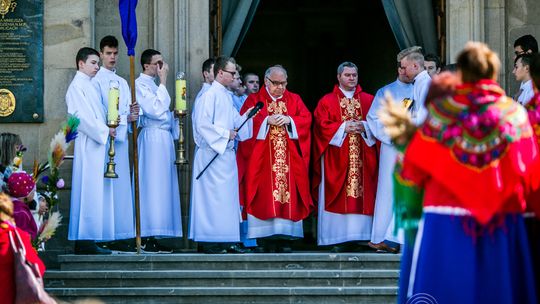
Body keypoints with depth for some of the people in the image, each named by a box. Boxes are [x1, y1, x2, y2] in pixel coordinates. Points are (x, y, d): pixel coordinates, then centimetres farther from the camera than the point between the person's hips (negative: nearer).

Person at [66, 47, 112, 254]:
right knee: (88, 190, -9)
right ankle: (84, 240, -8)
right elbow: (81, 116, -16)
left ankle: (87, 241, 9)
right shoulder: (77, 86, -8)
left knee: (95, 192, 7)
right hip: (88, 144, -9)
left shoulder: (90, 86, 20)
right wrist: (104, 131, -13)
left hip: (98, 142, 9)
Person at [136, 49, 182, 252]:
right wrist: (163, 83, -13)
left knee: (163, 187, 7)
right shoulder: (140, 84, -8)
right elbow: (155, 109, -18)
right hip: (152, 138, -9)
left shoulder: (154, 84, 20)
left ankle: (154, 238, 9)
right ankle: (149, 240, -9)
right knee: (153, 187, -10)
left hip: (165, 138, 9)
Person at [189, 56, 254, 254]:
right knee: (214, 195, -7)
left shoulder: (226, 96, 16)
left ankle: (220, 240, 15)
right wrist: (225, 134, -15)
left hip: (226, 153, 9)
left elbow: (234, 122, 19)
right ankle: (210, 243, -2)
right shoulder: (210, 95, -12)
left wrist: (246, 116, 2)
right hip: (213, 153, -9)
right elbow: (202, 124, -19)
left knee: (225, 196, 10)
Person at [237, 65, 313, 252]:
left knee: (289, 194, -4)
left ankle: (285, 239, -4)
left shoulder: (294, 100, 15)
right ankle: (269, 239, -7)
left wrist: (289, 120, -13)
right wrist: (266, 121, -16)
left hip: (290, 159, 2)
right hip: (263, 159, -2)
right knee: (266, 195, -8)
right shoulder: (254, 100, 8)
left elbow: (306, 118, 3)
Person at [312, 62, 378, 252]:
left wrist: (364, 127, -12)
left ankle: (358, 235, -2)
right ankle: (339, 239, -5)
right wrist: (343, 128, -14)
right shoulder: (327, 101, 7)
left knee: (362, 196, -4)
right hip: (337, 159, -2)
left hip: (363, 157, 2)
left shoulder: (369, 100, 14)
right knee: (338, 197, -5)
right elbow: (322, 125, -4)